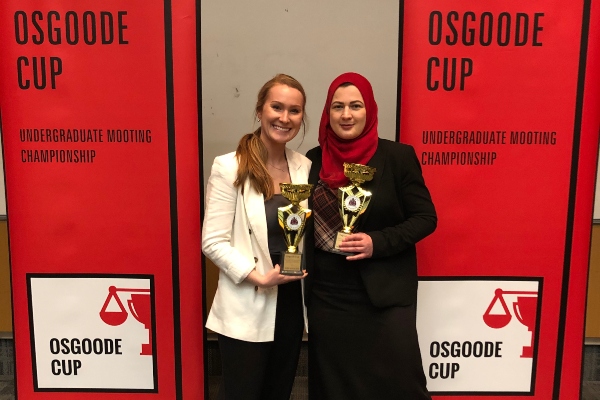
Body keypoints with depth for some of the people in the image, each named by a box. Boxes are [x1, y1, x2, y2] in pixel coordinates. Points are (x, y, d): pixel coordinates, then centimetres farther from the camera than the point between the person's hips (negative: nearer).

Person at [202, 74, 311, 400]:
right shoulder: (229, 167, -12)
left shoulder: (305, 167, 3)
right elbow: (213, 242, -13)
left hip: (292, 303, 5)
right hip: (246, 308, -5)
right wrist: (260, 278, -20)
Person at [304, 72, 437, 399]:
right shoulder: (314, 161, 5)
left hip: (385, 294, -3)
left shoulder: (397, 156, -6)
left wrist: (378, 242, -18)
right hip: (327, 296, 4)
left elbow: (425, 218, -5)